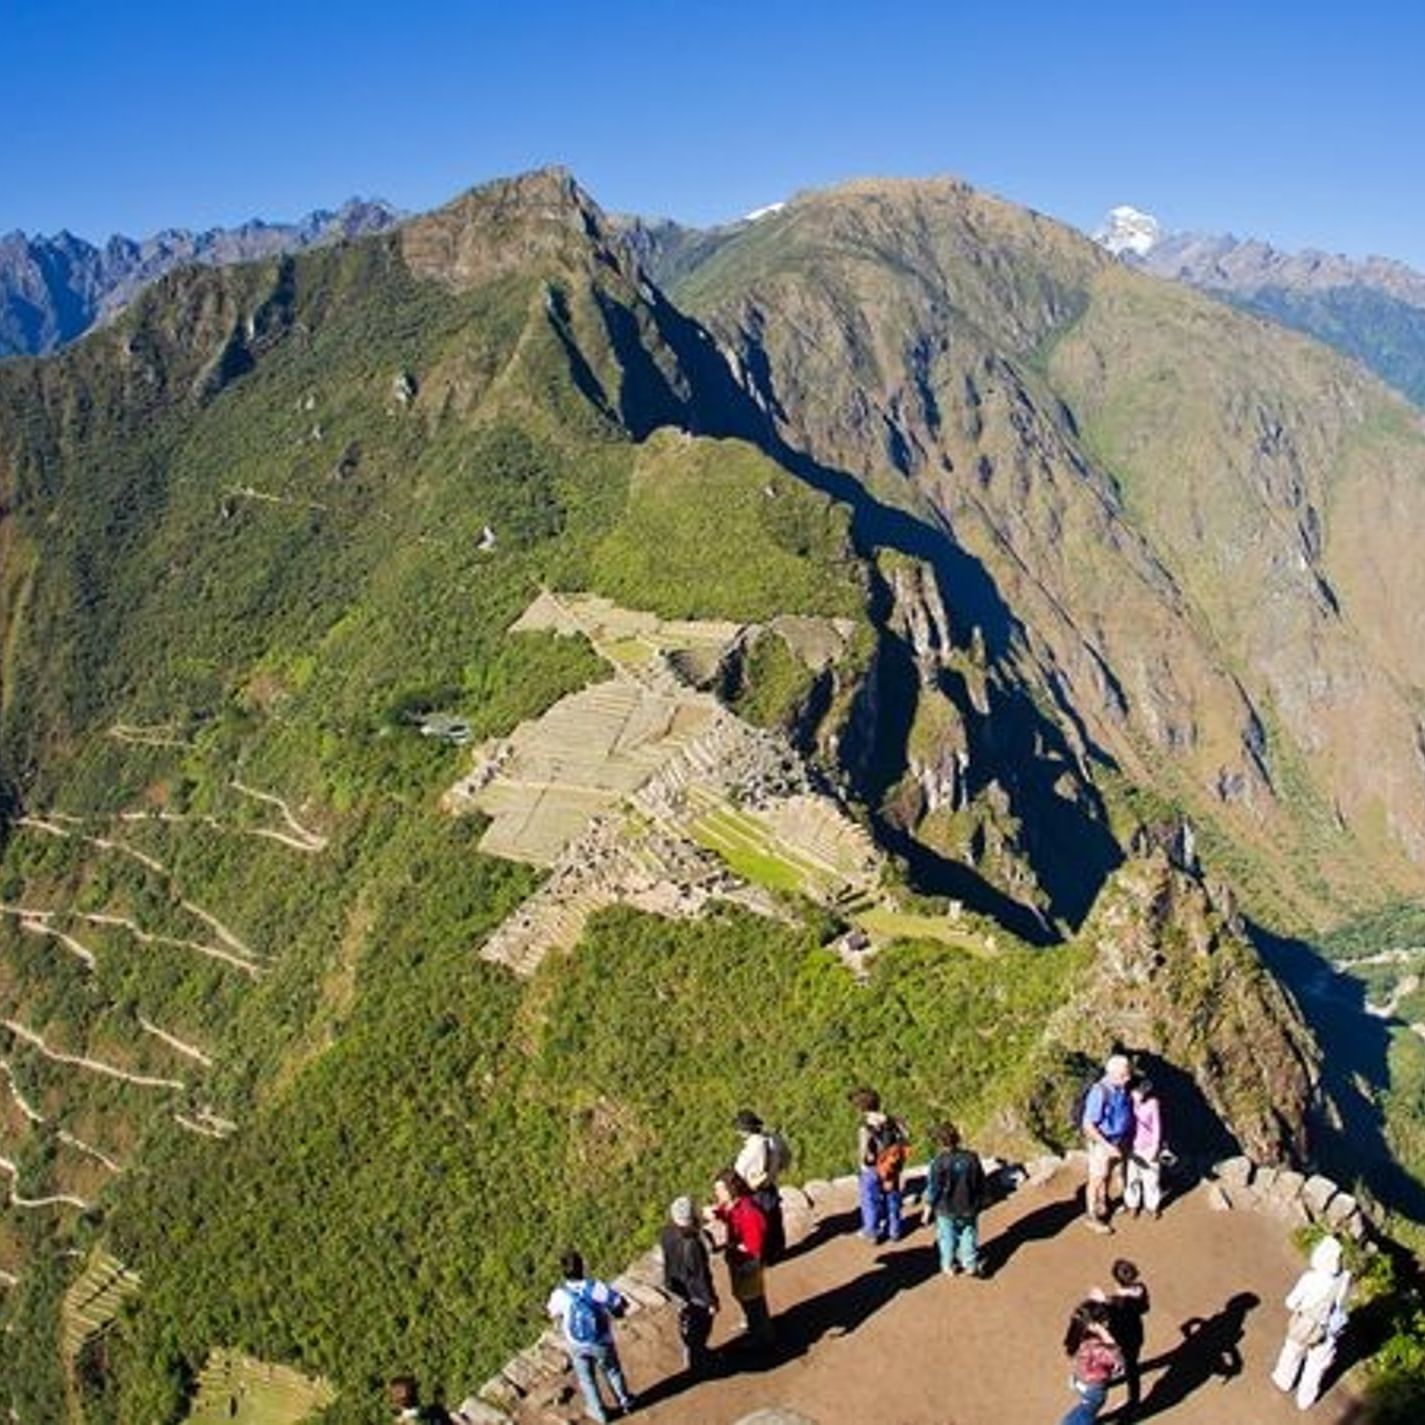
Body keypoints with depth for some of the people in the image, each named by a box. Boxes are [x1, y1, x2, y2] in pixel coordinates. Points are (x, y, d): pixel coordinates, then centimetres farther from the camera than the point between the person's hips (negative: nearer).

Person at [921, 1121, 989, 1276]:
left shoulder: (939, 1162, -22)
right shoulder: (972, 1158, -10)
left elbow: (932, 1189, -15)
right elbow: (982, 1184, 2)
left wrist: (927, 1211, -3)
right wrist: (983, 1201, 19)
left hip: (946, 1211, -2)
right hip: (969, 1209, 2)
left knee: (947, 1238, 17)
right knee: (969, 1235, 20)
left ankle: (949, 1266, 32)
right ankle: (971, 1264, 28)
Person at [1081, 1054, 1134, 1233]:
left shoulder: (1122, 1088, -8)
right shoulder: (1099, 1093, -32)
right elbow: (1088, 1125, -29)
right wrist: (1108, 1146, -29)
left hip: (1117, 1141, 7)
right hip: (1101, 1143, -7)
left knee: (1107, 1176, 25)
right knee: (1097, 1180, 9)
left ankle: (1103, 1206, 46)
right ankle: (1092, 1216, 25)